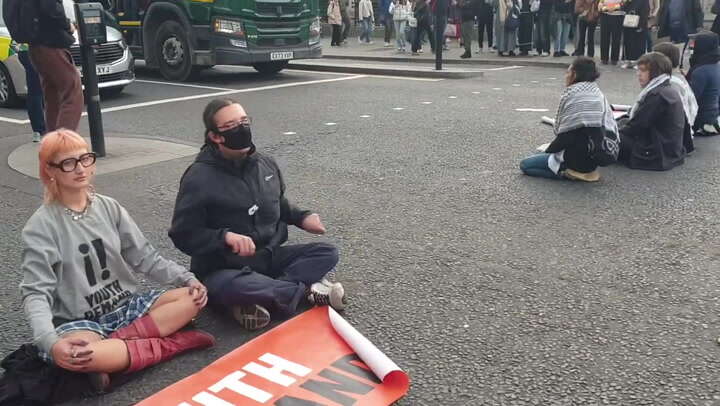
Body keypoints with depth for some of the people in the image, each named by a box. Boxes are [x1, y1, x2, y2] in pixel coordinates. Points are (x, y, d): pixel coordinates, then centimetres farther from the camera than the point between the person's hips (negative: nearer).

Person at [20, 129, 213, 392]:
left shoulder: (109, 208, 4)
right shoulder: (40, 226, -10)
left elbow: (146, 258, 6)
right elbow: (36, 293, -16)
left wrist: (188, 279, -10)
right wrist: (50, 342, -34)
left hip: (127, 305, 5)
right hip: (79, 321, -5)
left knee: (191, 298, -17)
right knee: (74, 354, -40)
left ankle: (112, 348, -22)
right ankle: (172, 343, -23)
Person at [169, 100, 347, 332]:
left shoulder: (265, 164, 5)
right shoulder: (199, 178, -14)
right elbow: (183, 235, -14)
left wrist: (301, 218, 2)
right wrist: (225, 236, -29)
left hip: (268, 256, 6)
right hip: (223, 268, -6)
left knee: (327, 253, -9)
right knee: (234, 287, -40)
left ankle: (261, 298, -23)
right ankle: (307, 291, -20)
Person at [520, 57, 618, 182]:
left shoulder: (571, 93, -13)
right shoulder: (598, 93, 8)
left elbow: (565, 134, -17)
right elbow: (611, 126, 4)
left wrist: (548, 151, -1)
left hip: (577, 159, -9)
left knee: (525, 164, 2)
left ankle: (570, 172, -6)